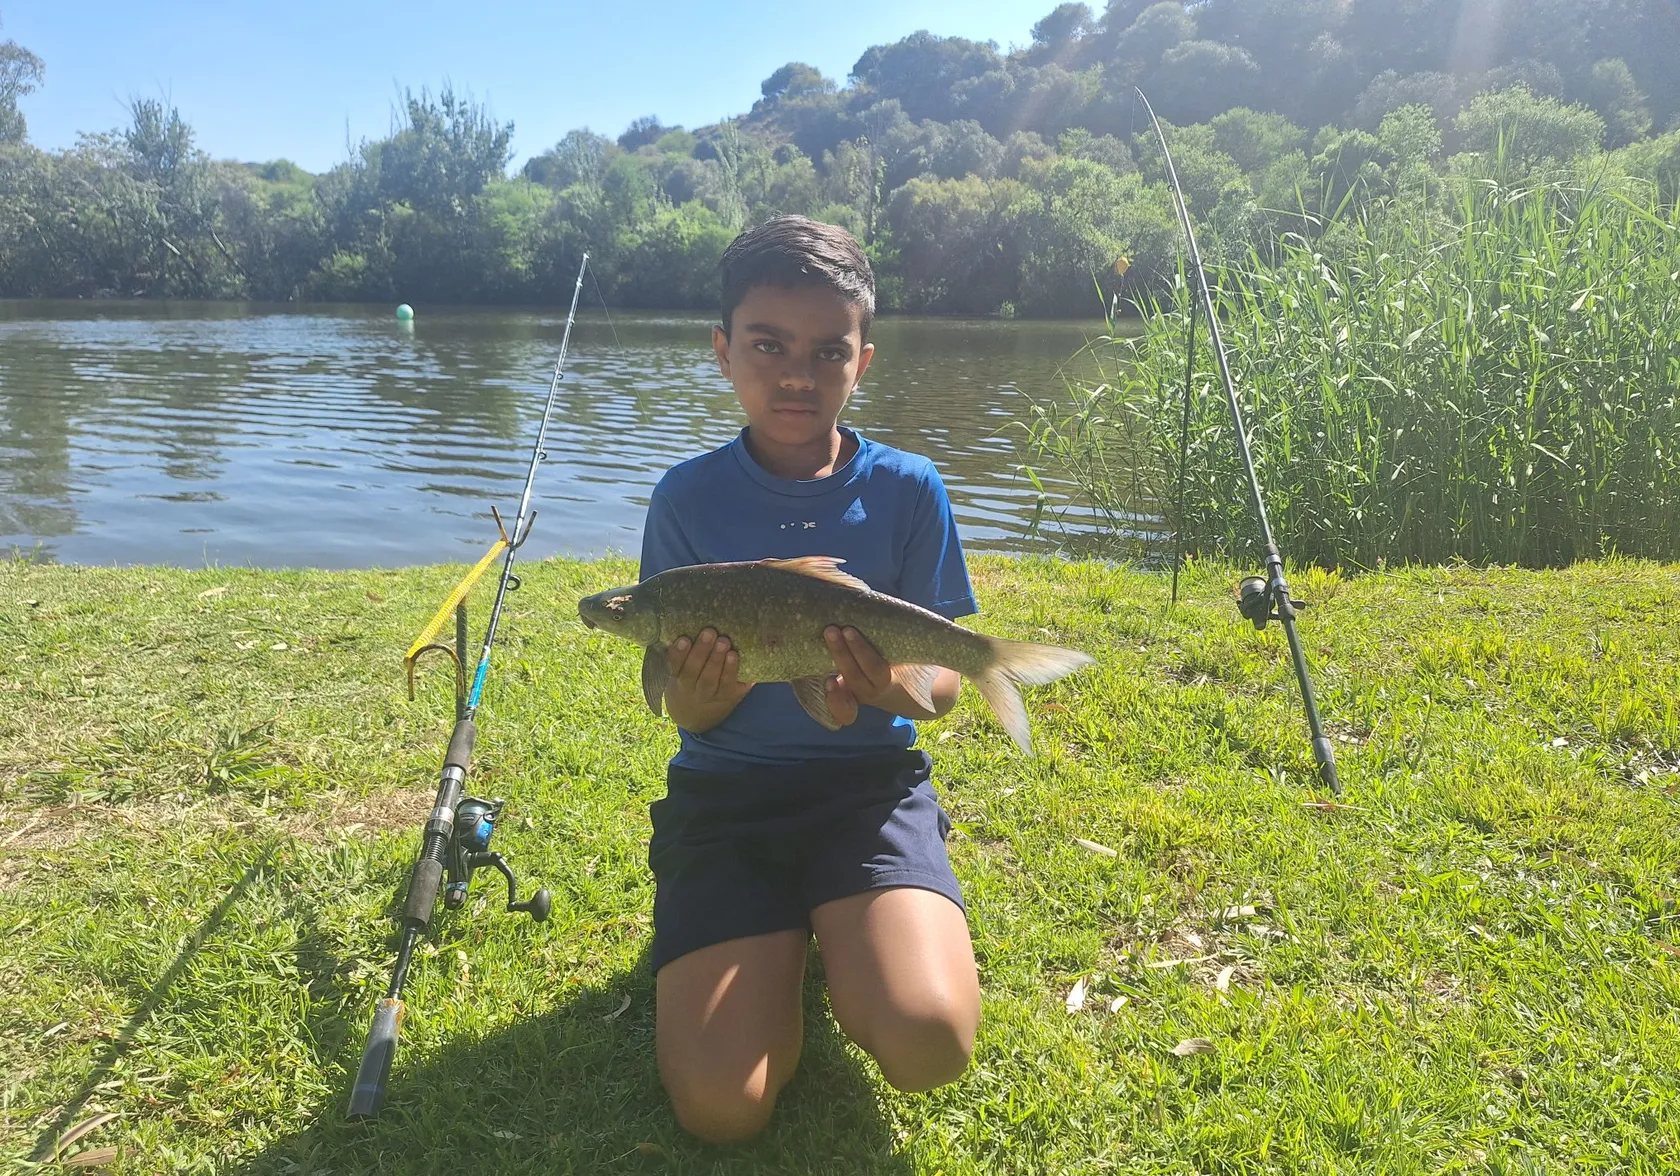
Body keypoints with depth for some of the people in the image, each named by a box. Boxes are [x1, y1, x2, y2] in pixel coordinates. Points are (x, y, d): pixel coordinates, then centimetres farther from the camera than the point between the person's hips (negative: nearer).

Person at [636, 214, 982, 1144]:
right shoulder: (687, 498, -5)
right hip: (724, 789, 0)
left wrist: (893, 689, -24)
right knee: (721, 1106, -16)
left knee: (928, 1043, -25)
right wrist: (702, 695, -26)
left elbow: (943, 678, 0)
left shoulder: (908, 490, -5)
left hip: (871, 778, 0)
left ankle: (837, 927, 9)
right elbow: (682, 710, -1)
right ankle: (775, 944, 16)